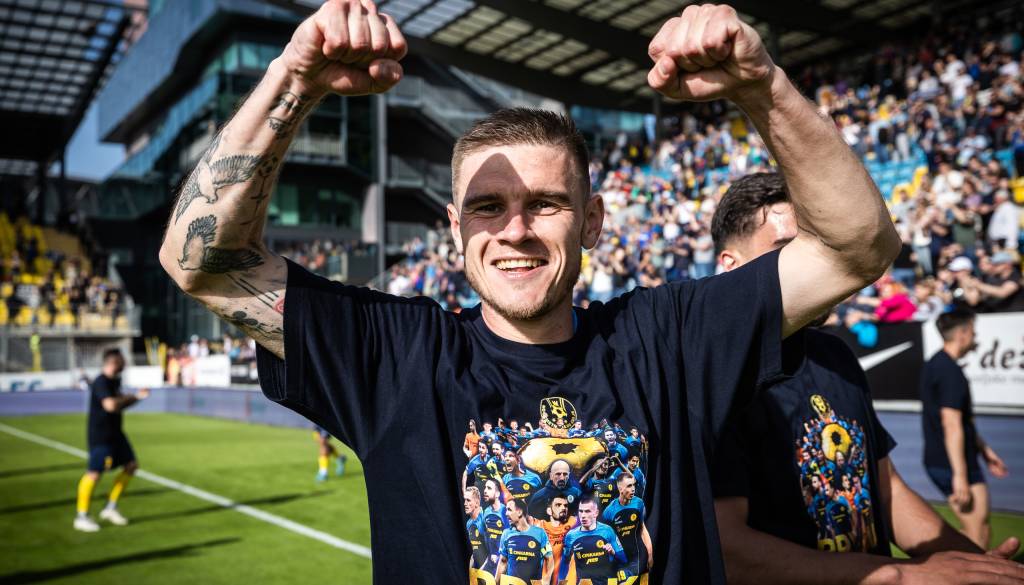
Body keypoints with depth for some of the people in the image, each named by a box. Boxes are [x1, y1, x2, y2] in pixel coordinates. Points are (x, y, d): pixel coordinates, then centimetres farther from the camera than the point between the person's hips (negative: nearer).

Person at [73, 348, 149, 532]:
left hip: (115, 433, 10)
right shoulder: (101, 382, -20)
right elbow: (111, 405, -33)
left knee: (131, 465, 9)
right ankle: (81, 517, 6)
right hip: (100, 435, -10)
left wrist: (137, 397, 5)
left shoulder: (115, 380, 10)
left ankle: (110, 508, 19)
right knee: (95, 473, -7)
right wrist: (132, 397, -17)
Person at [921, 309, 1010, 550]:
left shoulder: (935, 364, 15)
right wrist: (960, 476, -23)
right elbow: (952, 426, -23)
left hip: (937, 461, 10)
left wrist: (984, 450, 28)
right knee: (978, 538, -2)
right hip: (954, 464, -10)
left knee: (980, 532, 18)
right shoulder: (950, 371, -18)